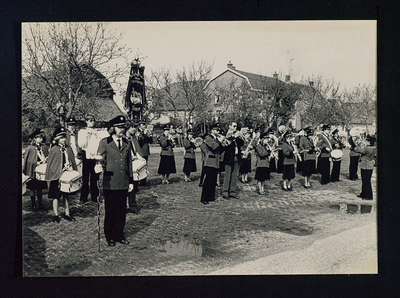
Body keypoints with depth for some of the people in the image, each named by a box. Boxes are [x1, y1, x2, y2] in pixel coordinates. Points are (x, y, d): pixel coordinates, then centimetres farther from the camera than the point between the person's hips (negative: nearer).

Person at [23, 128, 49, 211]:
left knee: (40, 188, 10)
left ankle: (40, 204, 19)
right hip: (32, 172, -3)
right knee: (32, 189, 4)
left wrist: (46, 160, -12)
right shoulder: (30, 149, -8)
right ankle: (33, 205, 14)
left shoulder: (44, 147, 3)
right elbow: (27, 161, -7)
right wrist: (36, 163, -15)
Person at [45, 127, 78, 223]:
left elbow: (72, 161, 11)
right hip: (57, 175, -4)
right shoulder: (54, 150, -9)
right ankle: (56, 215, 14)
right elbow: (50, 164, -5)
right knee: (56, 195, 4)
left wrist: (73, 170, 6)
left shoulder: (68, 149, 4)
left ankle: (67, 213, 22)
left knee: (66, 195, 12)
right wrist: (52, 174, -9)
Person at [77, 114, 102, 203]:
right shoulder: (82, 132, 6)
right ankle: (83, 198, 6)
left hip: (95, 156, 2)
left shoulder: (96, 132, 13)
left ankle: (94, 196, 10)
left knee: (94, 177, 1)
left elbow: (99, 144, 11)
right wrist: (86, 136, -13)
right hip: (86, 155, -2)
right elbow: (80, 145, -4)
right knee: (85, 177, -2)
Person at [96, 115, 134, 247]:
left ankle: (119, 234, 23)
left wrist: (131, 181, 14)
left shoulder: (127, 143, 12)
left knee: (122, 210, 10)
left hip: (123, 183, 4)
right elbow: (101, 159, -3)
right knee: (110, 211, 5)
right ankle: (109, 236, 18)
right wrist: (100, 166, -28)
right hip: (110, 183, -4)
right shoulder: (104, 142, -1)